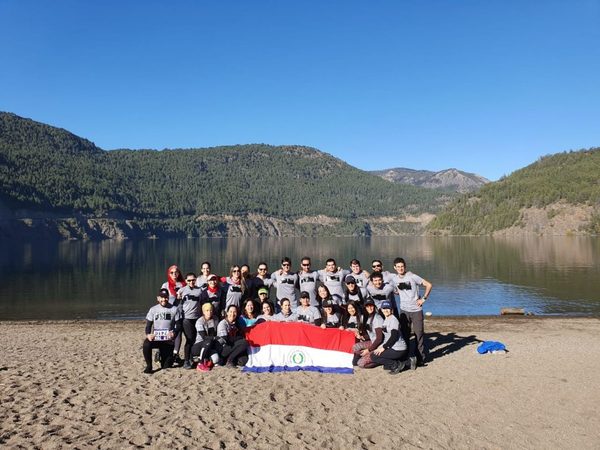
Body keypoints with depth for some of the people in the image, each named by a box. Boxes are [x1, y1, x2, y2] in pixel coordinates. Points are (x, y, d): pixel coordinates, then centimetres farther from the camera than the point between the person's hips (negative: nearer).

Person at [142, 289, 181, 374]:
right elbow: (148, 325, 3)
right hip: (155, 337, 1)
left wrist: (174, 333, -21)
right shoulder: (153, 309, 4)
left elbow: (178, 325, 0)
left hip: (168, 339, -1)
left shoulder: (174, 309, 0)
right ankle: (149, 366, -11)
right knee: (146, 344, -33)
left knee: (166, 366, -1)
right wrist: (148, 334, -18)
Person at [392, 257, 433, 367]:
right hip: (404, 310, 4)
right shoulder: (394, 279, 3)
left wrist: (423, 299, -10)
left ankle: (420, 358, 9)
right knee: (404, 334, 8)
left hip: (416, 310, -4)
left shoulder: (412, 277, -11)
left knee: (419, 334, 0)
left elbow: (429, 285, -9)